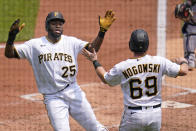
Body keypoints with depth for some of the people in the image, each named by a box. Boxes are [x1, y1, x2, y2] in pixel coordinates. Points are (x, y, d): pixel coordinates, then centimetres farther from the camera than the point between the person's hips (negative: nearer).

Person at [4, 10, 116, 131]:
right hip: (53, 98, -2)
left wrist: (102, 31, -23)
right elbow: (9, 54, -4)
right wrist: (12, 36, -23)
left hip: (74, 93, 2)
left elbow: (92, 48, -7)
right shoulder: (35, 45, 1)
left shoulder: (71, 42, 5)